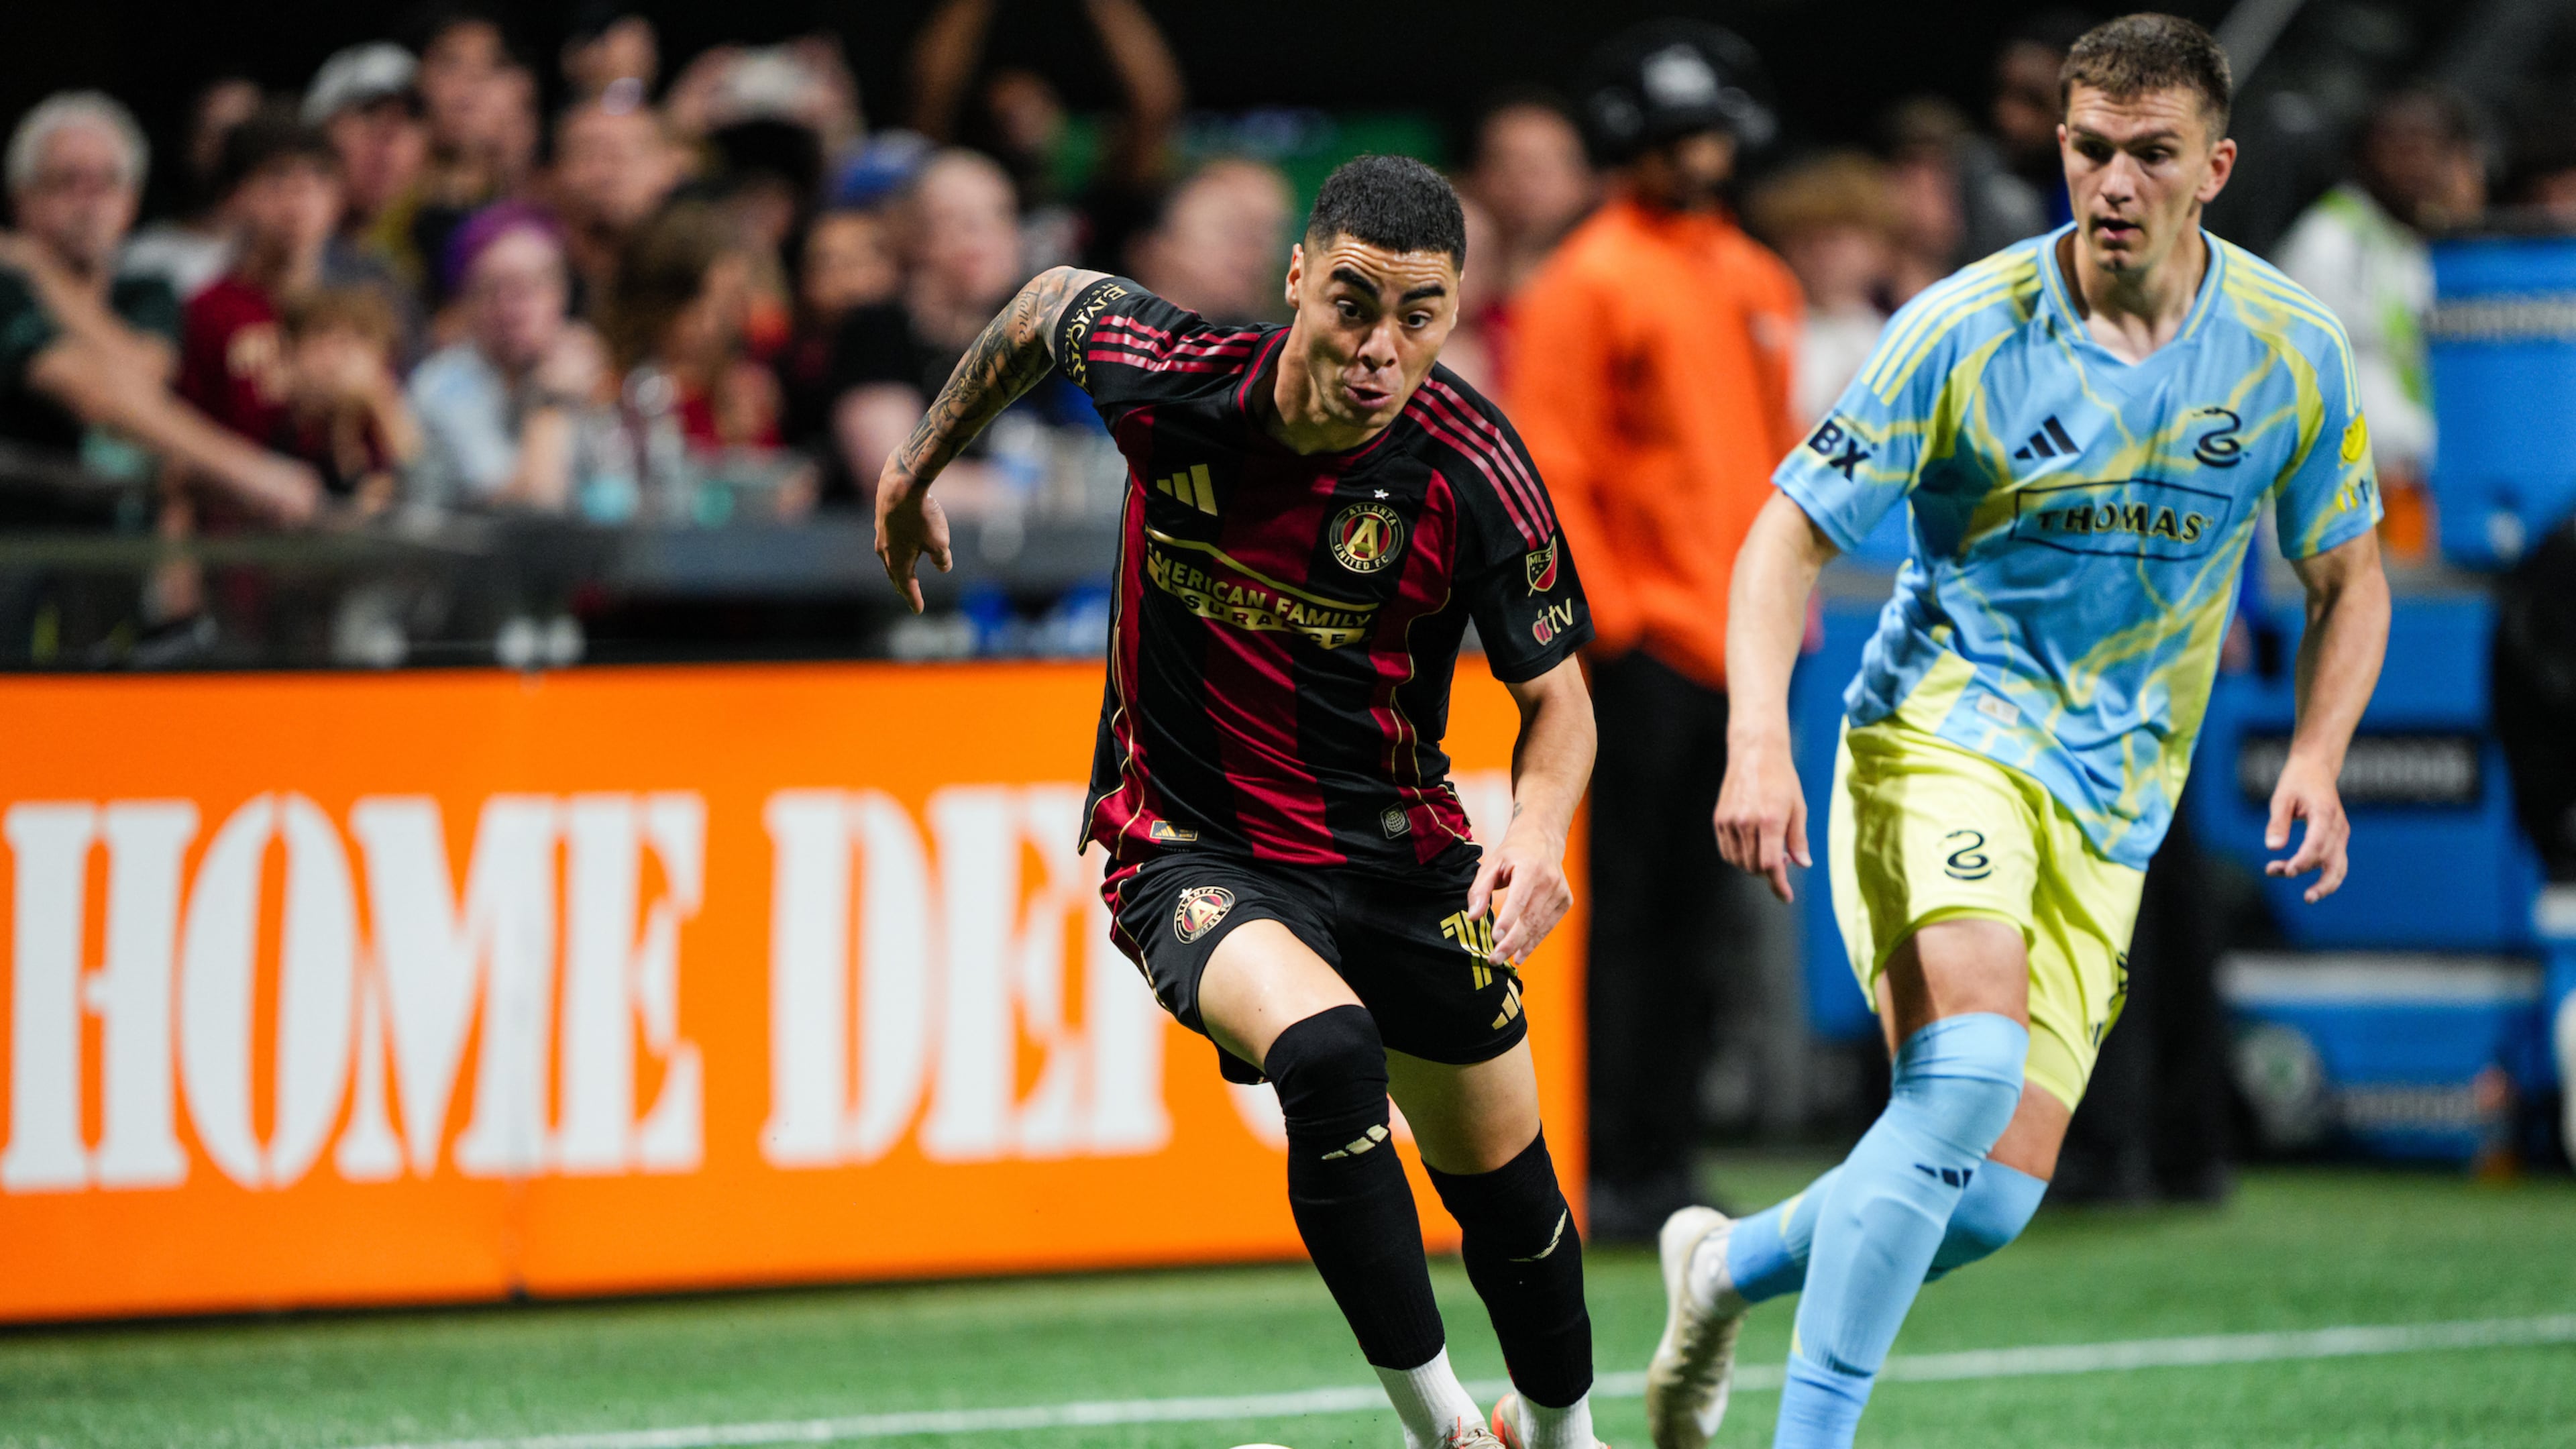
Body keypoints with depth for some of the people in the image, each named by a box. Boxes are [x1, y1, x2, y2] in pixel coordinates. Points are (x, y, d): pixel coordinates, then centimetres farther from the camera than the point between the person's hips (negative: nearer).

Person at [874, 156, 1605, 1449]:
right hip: (1187, 847, -2)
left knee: (1505, 1192, 11)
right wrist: (916, 471, 19)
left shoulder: (1471, 471, -19)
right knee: (1327, 1052, -33)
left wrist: (1538, 827, -28)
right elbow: (1051, 301, 6)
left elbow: (1556, 695, -7)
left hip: (1396, 852, 2)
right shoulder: (1164, 375, -18)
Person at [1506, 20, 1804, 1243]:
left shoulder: (1758, 281, 17)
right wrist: (1604, 613, -14)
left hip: (1743, 643, 7)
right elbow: (1546, 467, -9)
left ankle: (1667, 1159, 14)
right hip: (1647, 640, -7)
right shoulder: (1587, 283, -6)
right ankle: (1616, 1174, -6)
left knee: (1696, 921, 9)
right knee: (1627, 910, -7)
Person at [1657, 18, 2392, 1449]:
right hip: (1940, 739, -4)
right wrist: (1759, 740, -22)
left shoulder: (2293, 350, -2)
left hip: (2112, 804, 4)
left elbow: (2346, 579, 12)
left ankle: (1728, 1266, 25)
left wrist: (2315, 760, -5)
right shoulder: (1965, 330, -12)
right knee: (1967, 1074, -29)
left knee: (1994, 1200, -3)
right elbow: (1790, 530, -7)